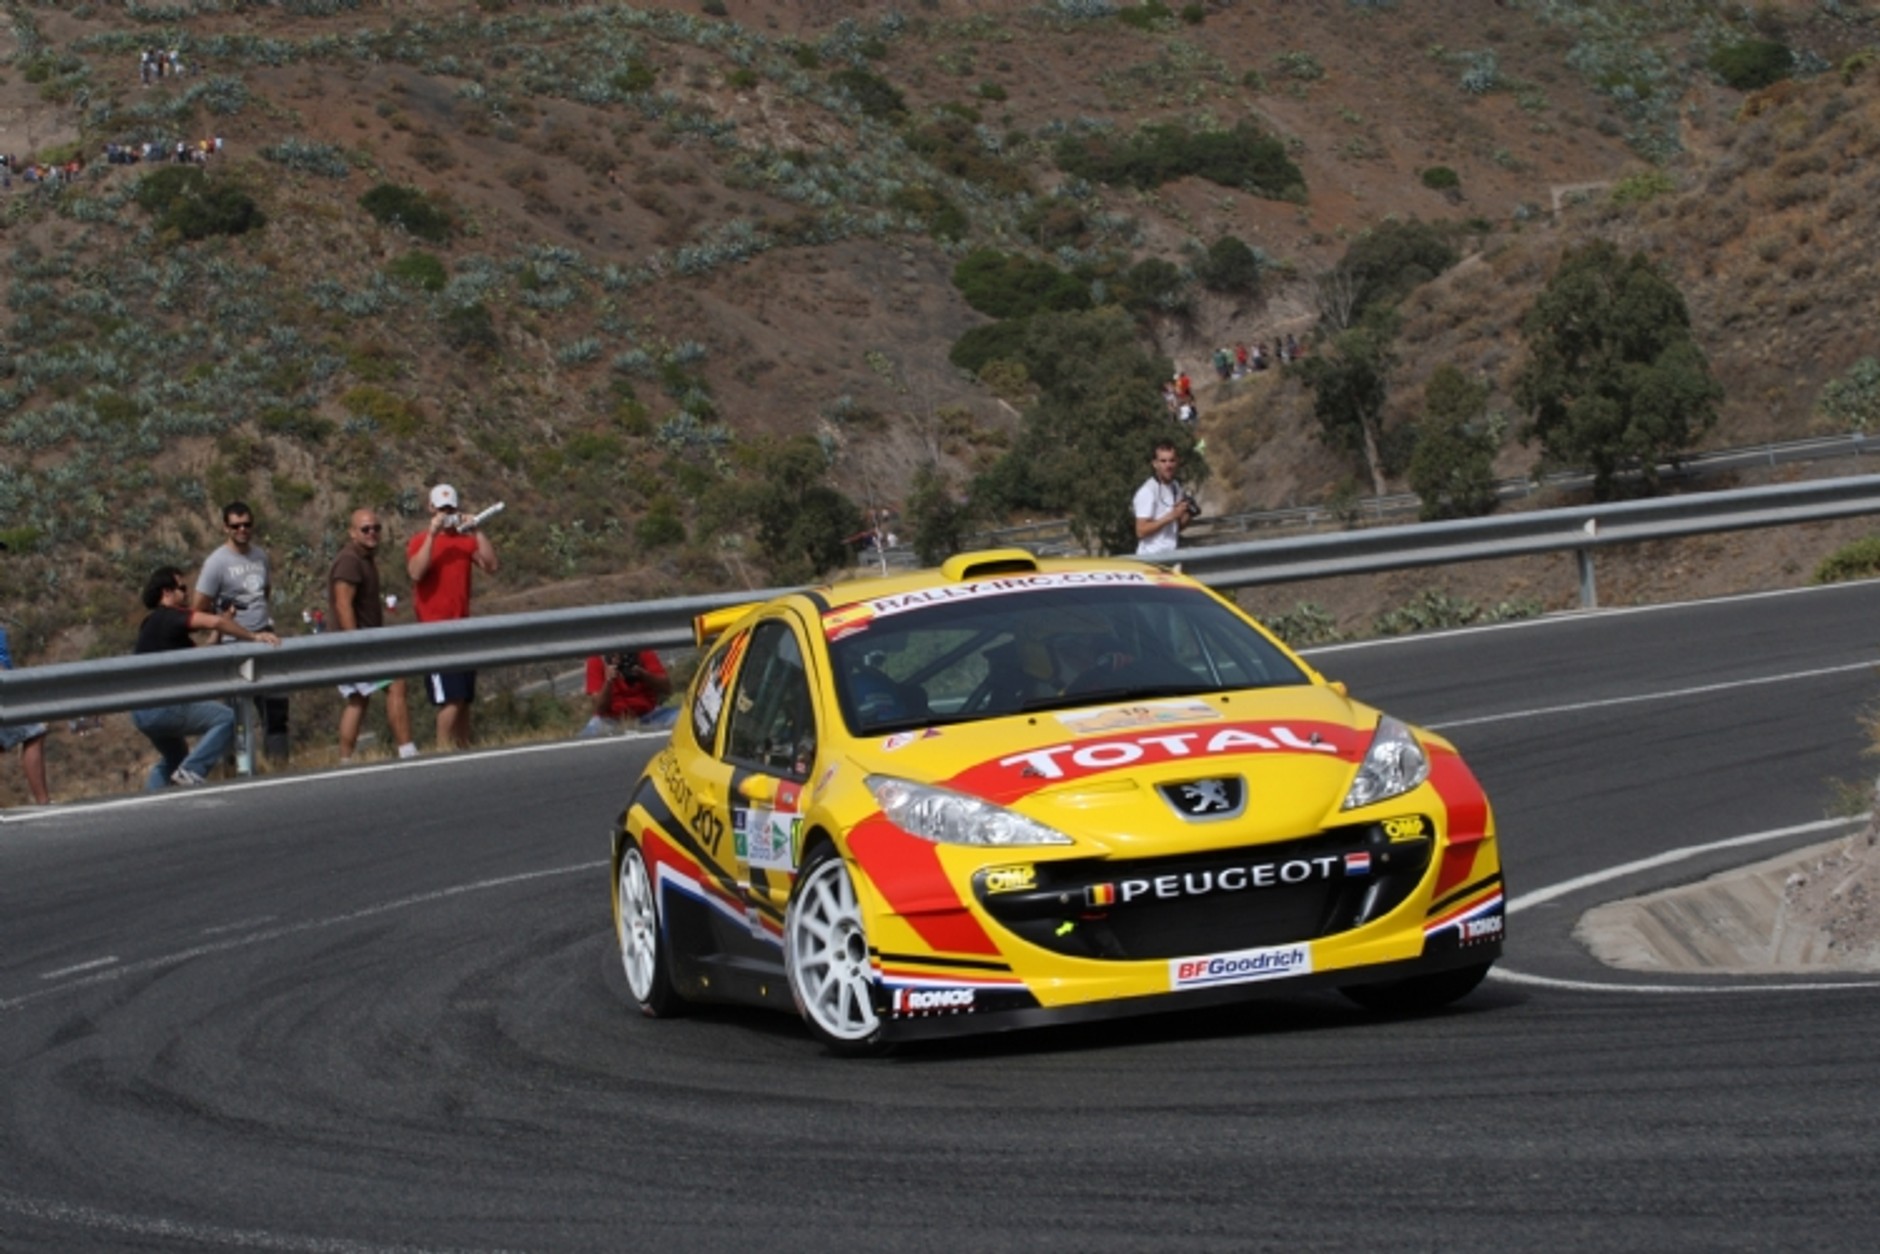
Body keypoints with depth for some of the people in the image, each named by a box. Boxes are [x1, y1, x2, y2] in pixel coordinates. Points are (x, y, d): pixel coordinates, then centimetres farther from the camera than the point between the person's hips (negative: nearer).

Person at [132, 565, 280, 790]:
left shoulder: (154, 623, 22)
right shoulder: (169, 617, -8)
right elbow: (215, 622, -21)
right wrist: (253, 636, -15)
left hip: (140, 712, 10)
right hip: (161, 707, -10)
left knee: (174, 755, 31)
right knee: (226, 718, -15)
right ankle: (189, 772, -19)